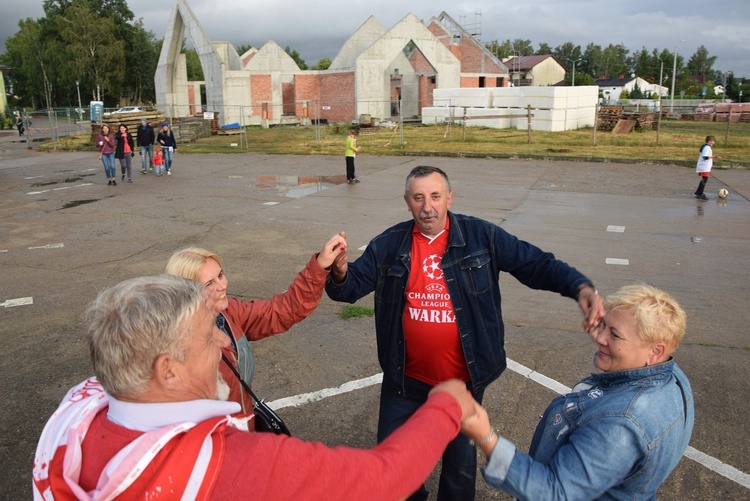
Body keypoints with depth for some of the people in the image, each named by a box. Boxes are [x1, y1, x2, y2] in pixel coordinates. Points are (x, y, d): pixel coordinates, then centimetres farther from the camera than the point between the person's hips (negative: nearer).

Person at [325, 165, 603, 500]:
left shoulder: (481, 237, -10)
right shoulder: (388, 245, -4)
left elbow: (537, 265, -9)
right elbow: (350, 287, -3)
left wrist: (580, 287, -26)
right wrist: (340, 273, -27)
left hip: (464, 380, -1)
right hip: (405, 380, 2)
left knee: (461, 465, 19)